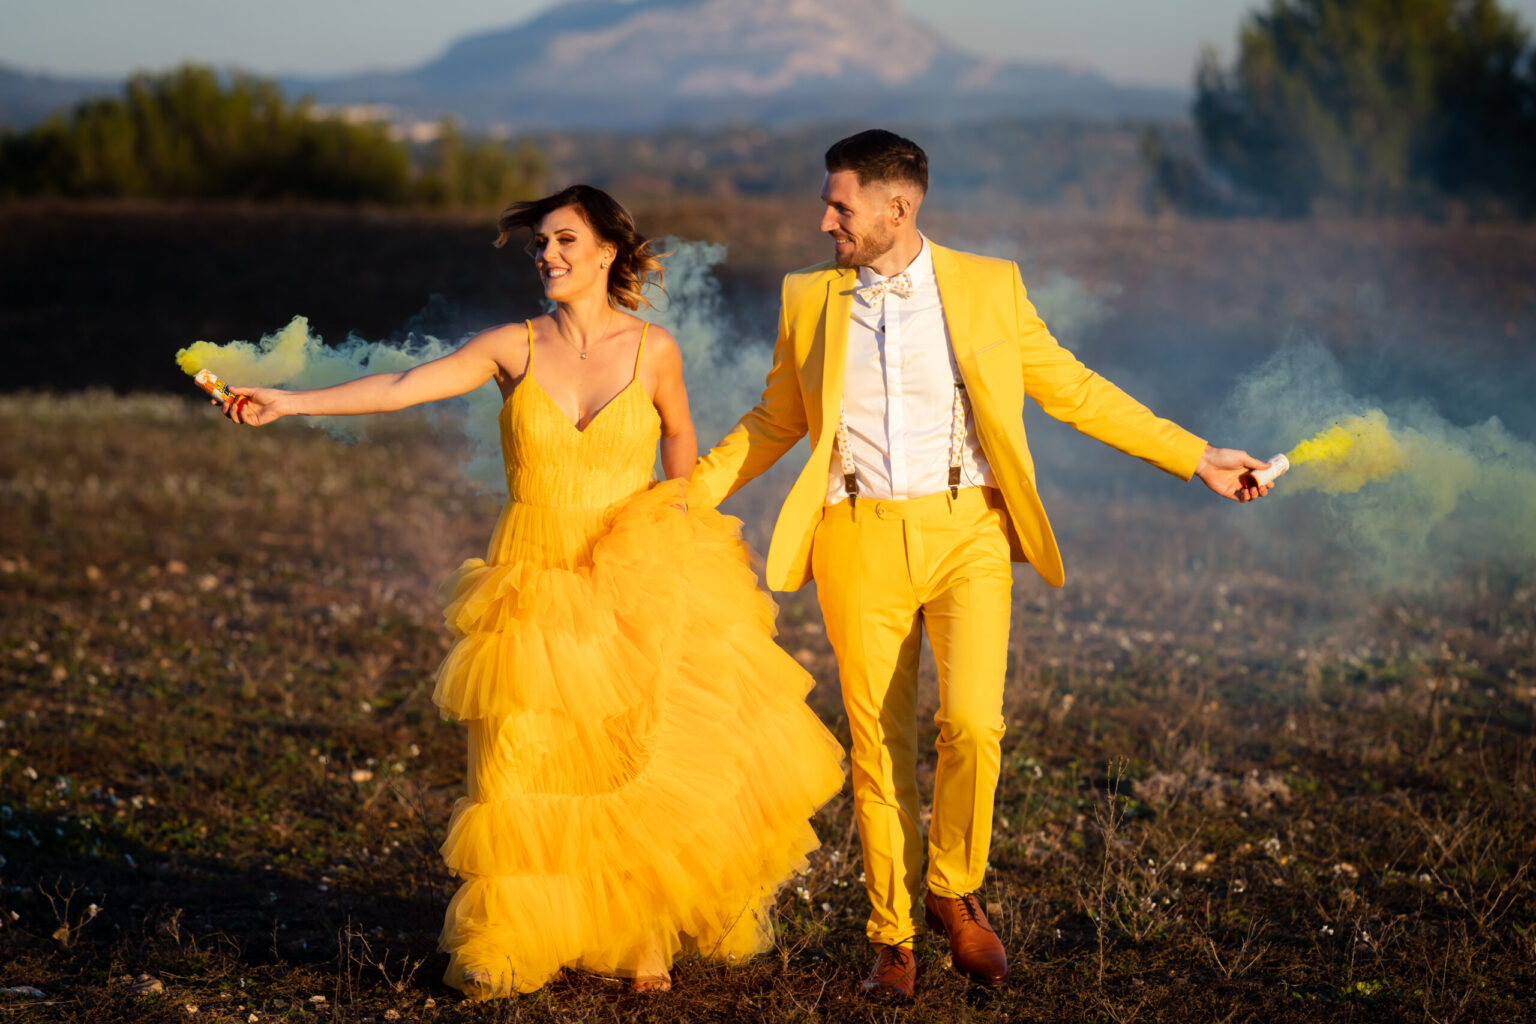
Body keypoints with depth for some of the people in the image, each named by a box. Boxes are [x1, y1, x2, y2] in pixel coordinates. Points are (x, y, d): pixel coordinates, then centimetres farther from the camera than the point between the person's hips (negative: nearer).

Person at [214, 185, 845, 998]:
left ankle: (644, 938, 17)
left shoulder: (653, 350, 0)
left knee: (645, 762, -1)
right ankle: (519, 944, 15)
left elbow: (680, 441, 16)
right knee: (526, 770, 0)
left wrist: (671, 529, 10)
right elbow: (399, 388, -9)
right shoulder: (514, 348, -1)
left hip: (635, 588, 0)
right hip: (535, 586, 0)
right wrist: (287, 403, -18)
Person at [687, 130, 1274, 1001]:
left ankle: (952, 892, 9)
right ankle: (893, 938, 18)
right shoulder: (810, 299, 9)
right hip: (860, 539, 2)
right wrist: (687, 496, 13)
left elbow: (1072, 390, 9)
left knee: (972, 724, -18)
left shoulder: (988, 286, 4)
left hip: (965, 533, -1)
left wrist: (1195, 458, 6)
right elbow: (775, 421, 19)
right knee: (879, 745, 2)